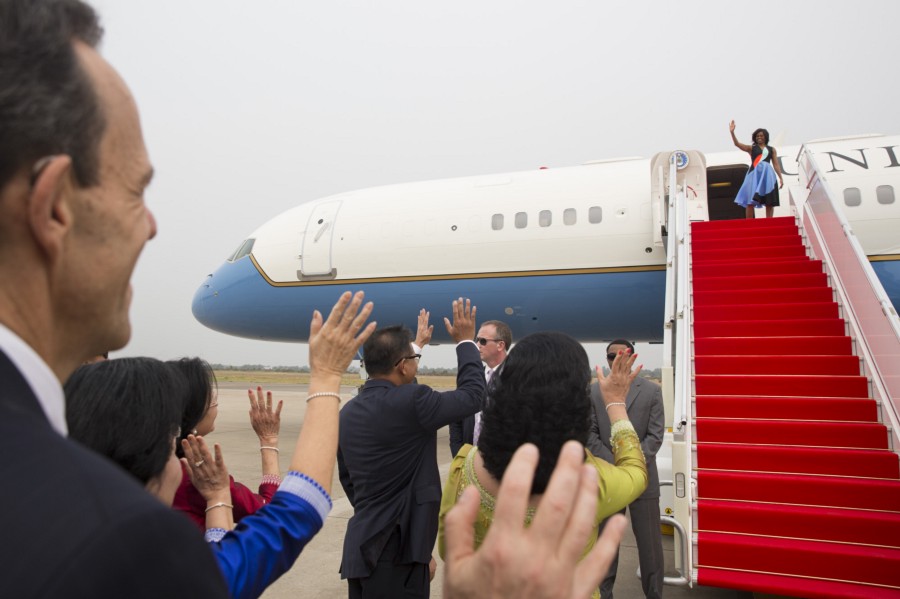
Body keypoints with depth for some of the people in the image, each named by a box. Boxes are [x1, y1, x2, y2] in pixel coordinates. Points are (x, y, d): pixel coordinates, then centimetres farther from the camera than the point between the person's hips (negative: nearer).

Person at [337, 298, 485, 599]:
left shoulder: (348, 412, 5)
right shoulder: (411, 401, -19)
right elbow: (473, 394, -6)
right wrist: (466, 341, 6)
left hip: (361, 545, 8)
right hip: (396, 551, -8)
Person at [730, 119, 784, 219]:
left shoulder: (771, 149, 17)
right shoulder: (751, 148, 12)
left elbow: (776, 164, 14)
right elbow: (737, 143, -2)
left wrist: (780, 178, 4)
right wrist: (732, 132, -16)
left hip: (768, 174, 2)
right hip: (755, 174, -2)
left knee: (769, 202, 0)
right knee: (750, 201, -8)